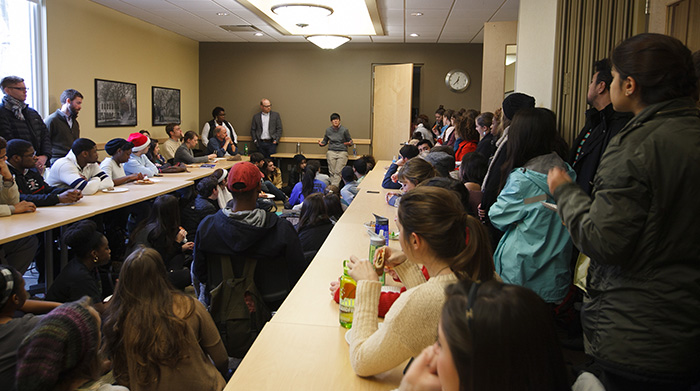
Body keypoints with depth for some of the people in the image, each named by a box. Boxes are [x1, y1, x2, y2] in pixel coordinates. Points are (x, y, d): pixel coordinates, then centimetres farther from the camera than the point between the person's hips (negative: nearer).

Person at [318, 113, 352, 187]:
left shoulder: (344, 130, 3)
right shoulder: (328, 130, 11)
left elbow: (350, 141, 10)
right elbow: (325, 141, 23)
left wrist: (349, 143, -13)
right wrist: (321, 143, 1)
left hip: (342, 152, -2)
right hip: (331, 152, 2)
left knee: (338, 172, -16)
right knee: (332, 172, -8)